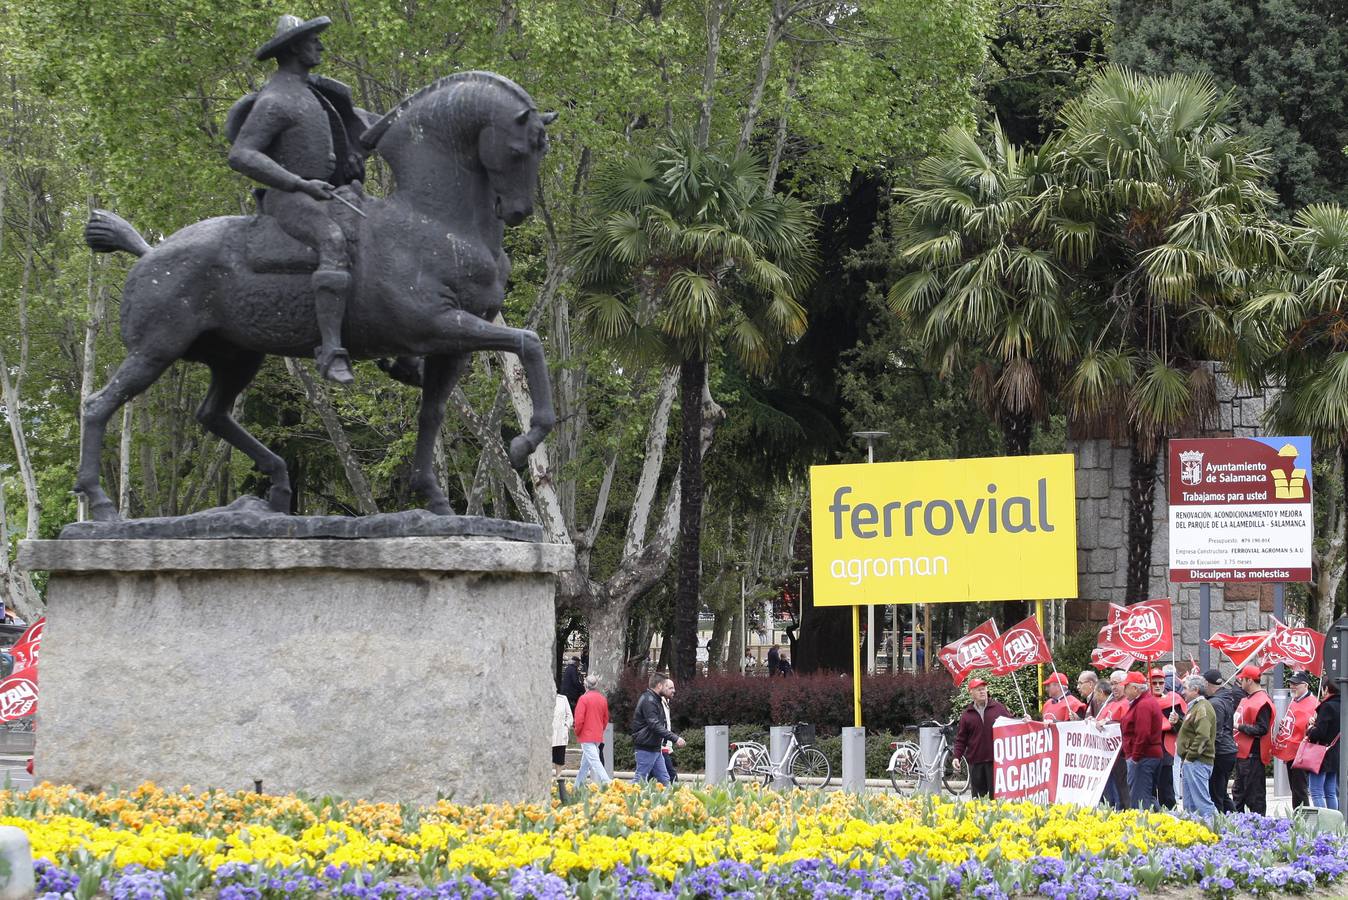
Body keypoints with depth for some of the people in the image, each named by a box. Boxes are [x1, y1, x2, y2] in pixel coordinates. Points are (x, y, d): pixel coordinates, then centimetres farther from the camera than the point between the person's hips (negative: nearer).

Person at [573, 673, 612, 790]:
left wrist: (577, 732, 0)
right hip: (598, 736, 7)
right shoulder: (603, 699, 8)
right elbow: (606, 719, 14)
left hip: (586, 736, -7)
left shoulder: (584, 698, -12)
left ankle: (606, 782, -24)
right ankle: (578, 786, 22)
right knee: (585, 763, 15)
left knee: (594, 761, -11)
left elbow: (579, 719, -15)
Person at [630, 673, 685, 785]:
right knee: (640, 780, -7)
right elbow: (654, 725, -25)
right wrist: (674, 738, -27)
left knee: (664, 780, 8)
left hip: (655, 748, 10)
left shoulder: (657, 700, 17)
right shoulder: (648, 700, -16)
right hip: (646, 748, -10)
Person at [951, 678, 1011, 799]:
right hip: (975, 760, 1)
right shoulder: (967, 714, 7)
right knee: (978, 793, 5)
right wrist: (956, 756, 0)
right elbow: (961, 738, 8)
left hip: (995, 760, -1)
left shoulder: (998, 708, 5)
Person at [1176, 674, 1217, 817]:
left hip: (1197, 762, -11)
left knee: (1202, 802, -13)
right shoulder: (1195, 707, 20)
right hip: (1192, 762, 11)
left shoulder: (1202, 708, -14)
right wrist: (1178, 723, 10)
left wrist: (1191, 755, -20)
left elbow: (1203, 736, -24)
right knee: (1190, 806, 13)